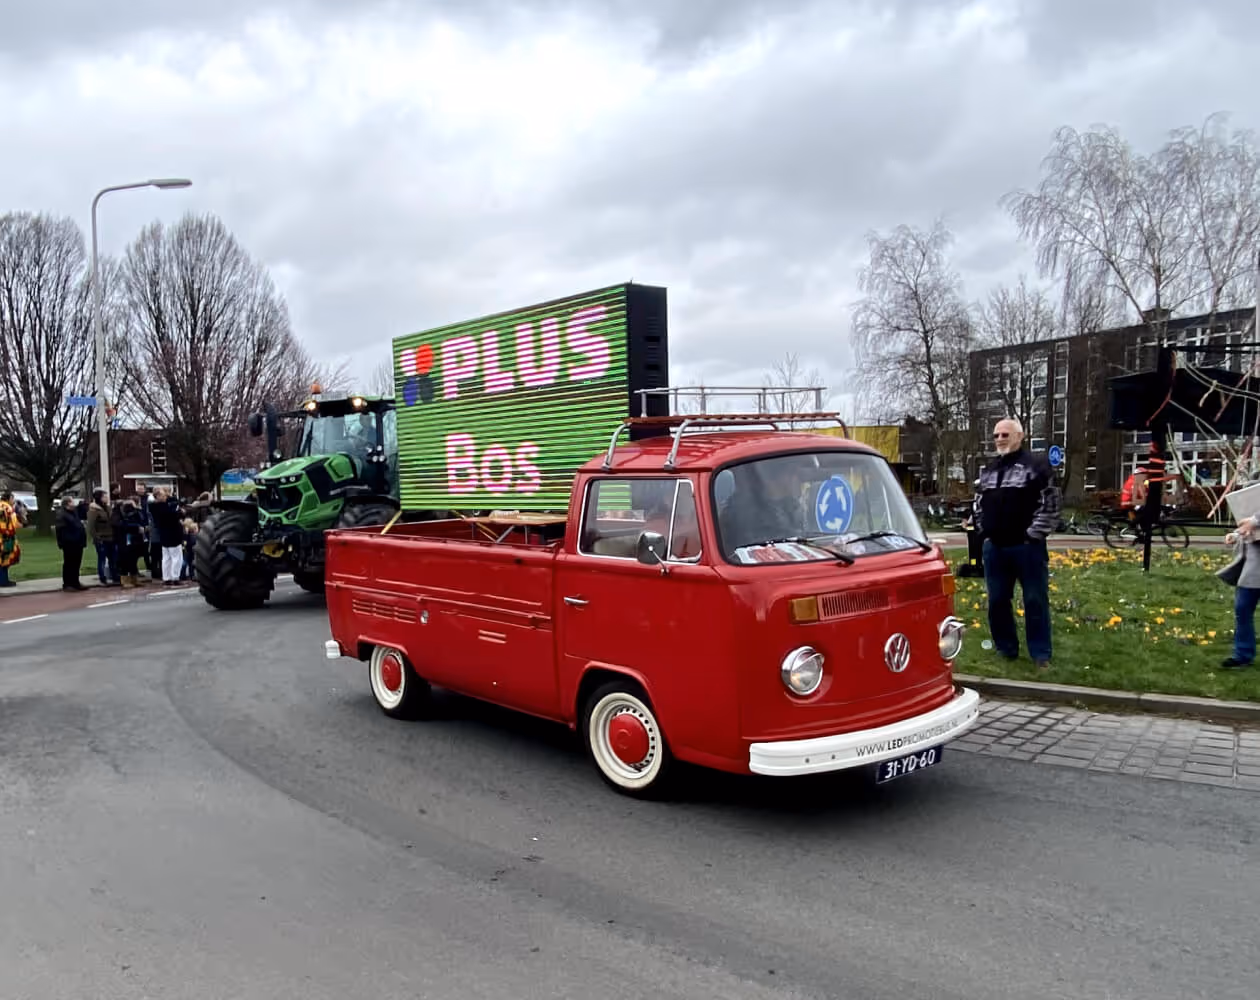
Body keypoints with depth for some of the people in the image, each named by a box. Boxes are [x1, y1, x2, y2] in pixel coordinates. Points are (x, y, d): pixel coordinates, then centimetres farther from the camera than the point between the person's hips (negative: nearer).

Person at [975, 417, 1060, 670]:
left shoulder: (1037, 465, -6)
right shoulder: (989, 470, 15)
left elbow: (1051, 503, -10)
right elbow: (981, 504, 24)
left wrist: (1035, 535, -13)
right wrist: (985, 531, 13)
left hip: (1027, 546, -6)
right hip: (994, 547, 6)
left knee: (1035, 601, 2)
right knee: (997, 600, 10)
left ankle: (1041, 654, 10)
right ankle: (1006, 649, 22)